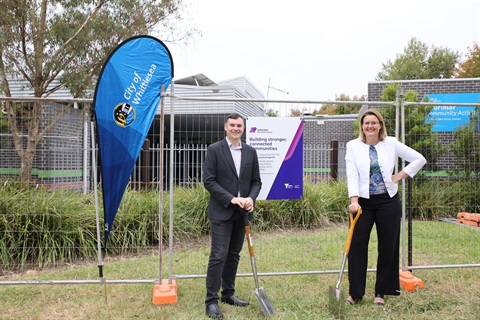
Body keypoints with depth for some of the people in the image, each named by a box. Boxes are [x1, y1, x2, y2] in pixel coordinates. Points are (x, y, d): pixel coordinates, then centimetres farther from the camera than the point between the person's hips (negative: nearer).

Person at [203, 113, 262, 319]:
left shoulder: (250, 152, 9)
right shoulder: (214, 149, -4)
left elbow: (256, 181, 11)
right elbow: (208, 180, -10)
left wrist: (251, 198, -9)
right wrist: (231, 198, -17)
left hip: (241, 213, 5)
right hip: (221, 212, -5)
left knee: (234, 255, 13)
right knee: (218, 256, -6)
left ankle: (228, 294, 26)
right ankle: (211, 301, 3)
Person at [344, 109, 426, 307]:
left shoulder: (391, 144, 2)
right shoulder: (353, 146, 0)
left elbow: (419, 159, 8)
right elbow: (352, 175, -8)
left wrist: (400, 176, -1)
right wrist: (354, 200, -19)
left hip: (388, 201, 1)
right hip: (362, 202, -1)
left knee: (388, 247, 7)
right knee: (356, 246, -1)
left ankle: (381, 292, 23)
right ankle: (355, 293, 13)